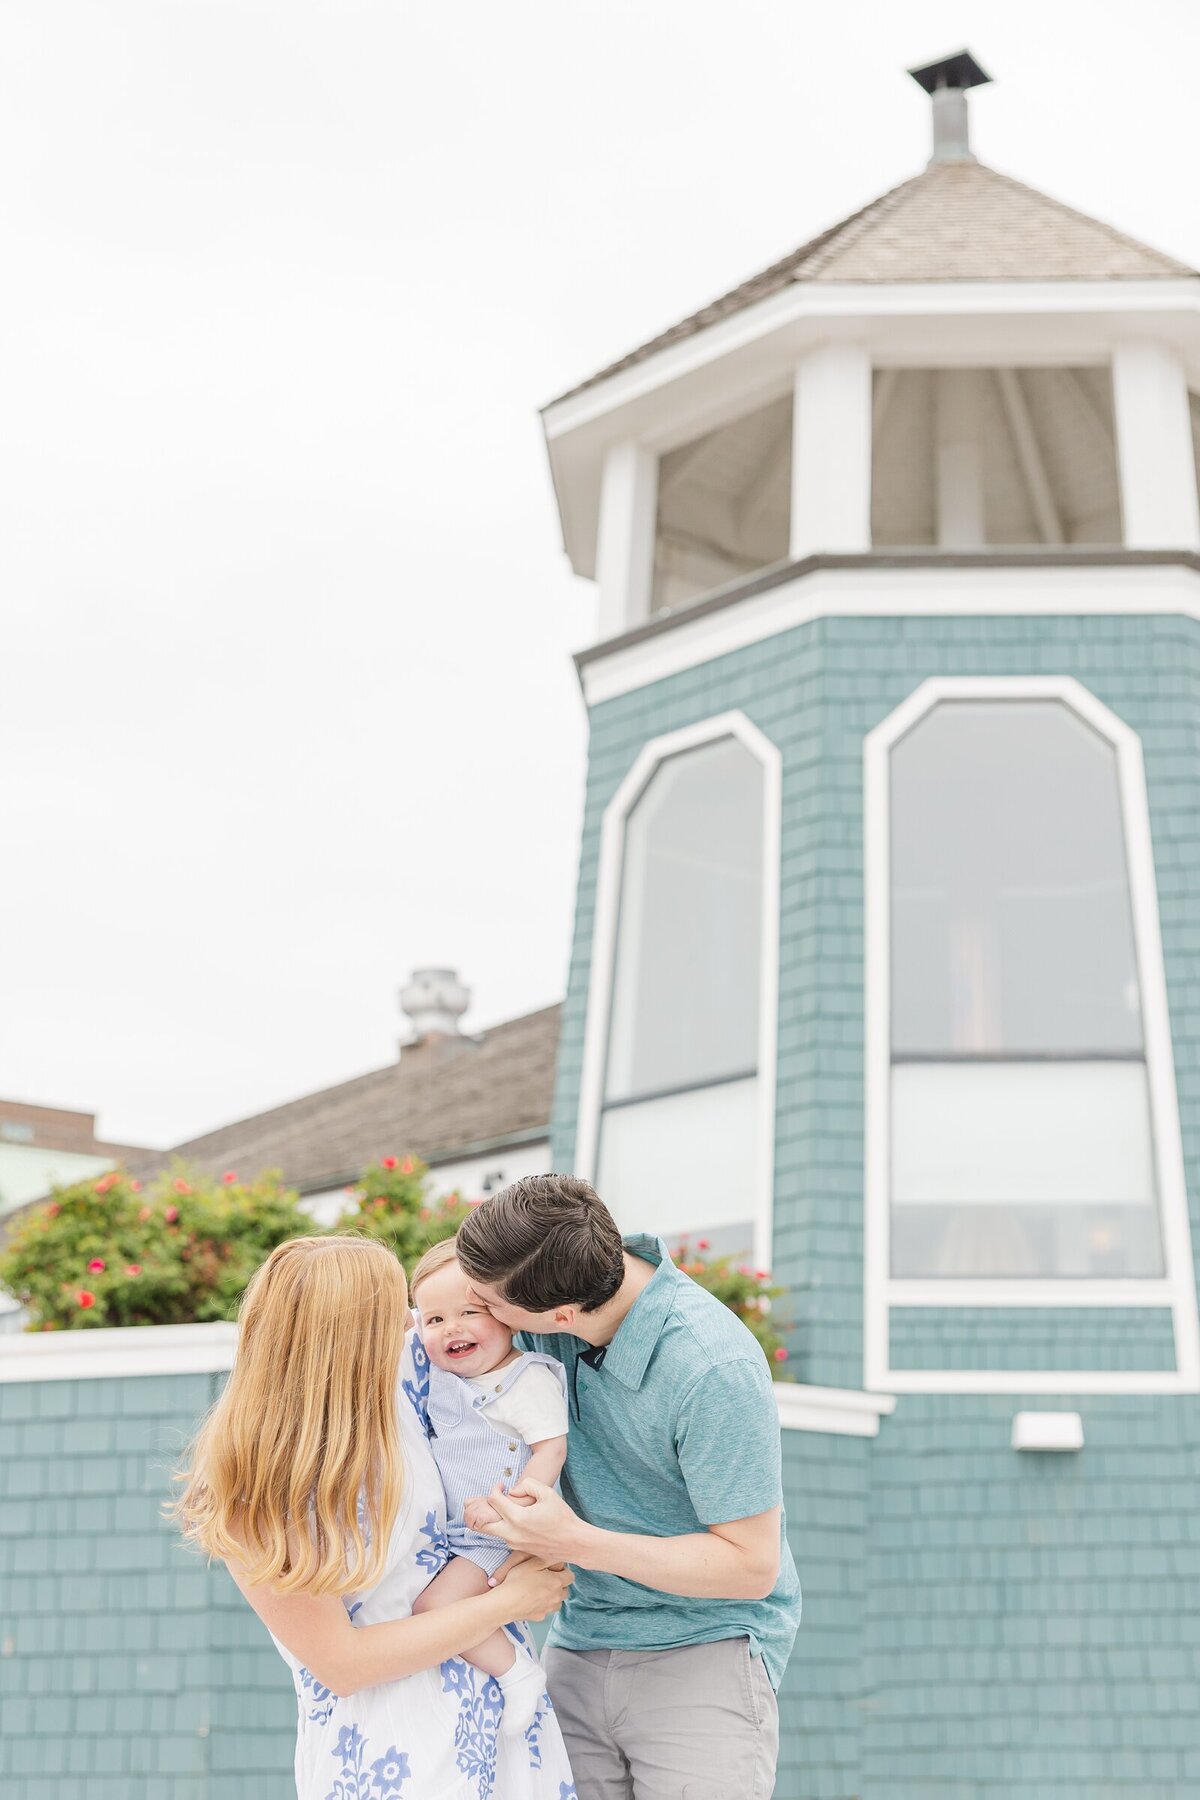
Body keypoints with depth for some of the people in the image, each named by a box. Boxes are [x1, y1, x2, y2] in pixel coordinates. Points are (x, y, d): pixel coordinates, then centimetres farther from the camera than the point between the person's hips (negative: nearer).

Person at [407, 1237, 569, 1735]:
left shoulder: (529, 1378, -15)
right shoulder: (439, 1375, 7)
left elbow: (551, 1448, -20)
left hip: (495, 1538, -9)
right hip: (446, 1528, 9)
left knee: (436, 1604, -21)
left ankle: (517, 1673, -4)